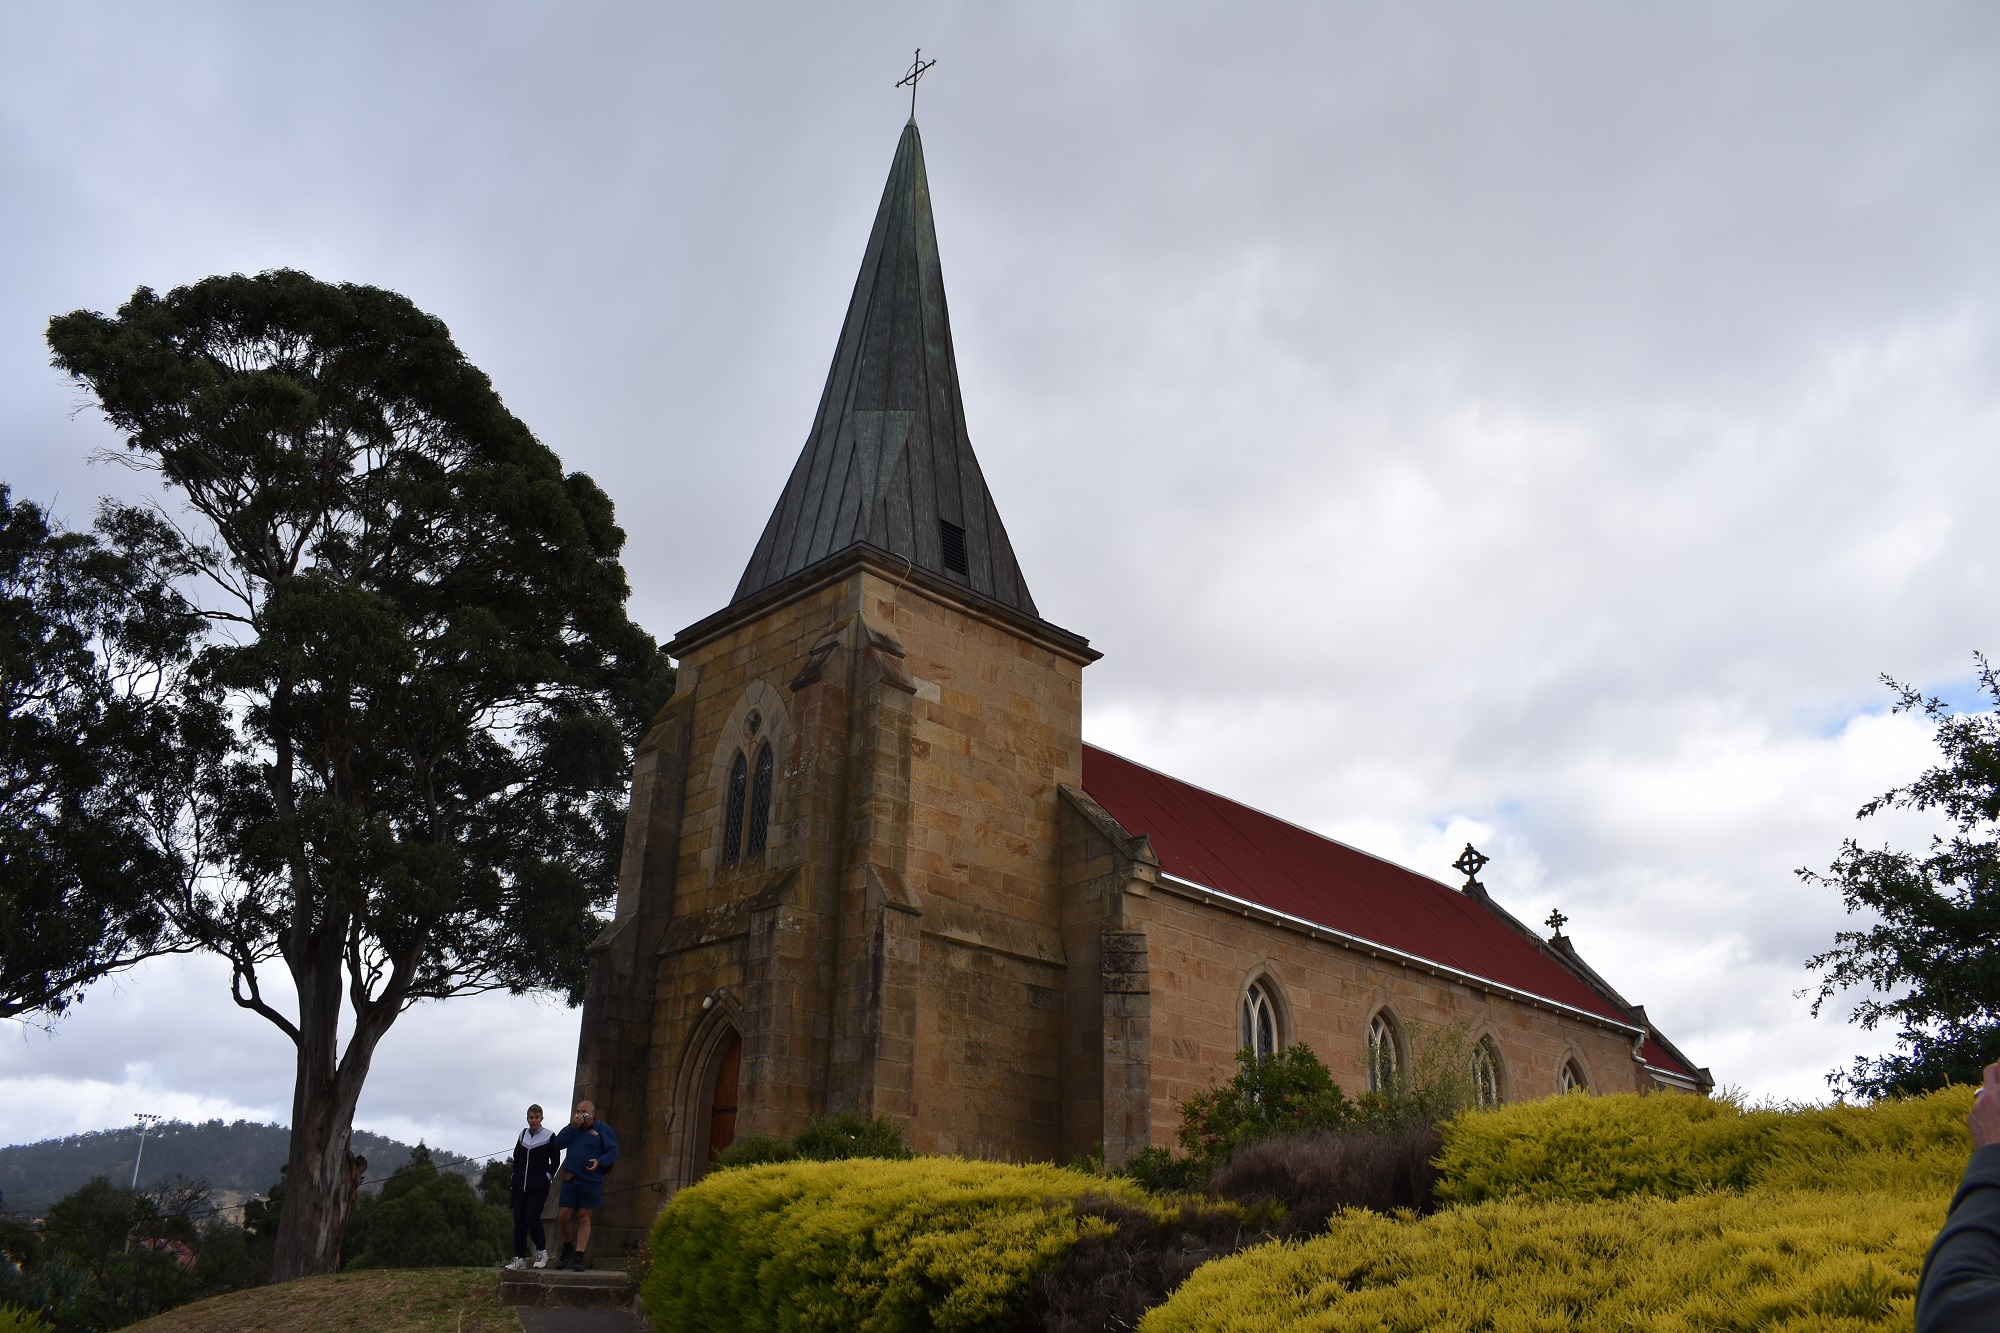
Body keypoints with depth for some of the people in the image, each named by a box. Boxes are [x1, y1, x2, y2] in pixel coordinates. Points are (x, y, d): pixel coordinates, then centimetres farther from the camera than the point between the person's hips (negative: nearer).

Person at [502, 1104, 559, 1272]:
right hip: (520, 1186, 5)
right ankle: (520, 1258, 9)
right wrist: (514, 1178, 13)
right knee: (519, 1221, 2)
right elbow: (516, 1158, 21)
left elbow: (554, 1162, 3)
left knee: (532, 1218, -16)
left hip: (538, 1187, -5)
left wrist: (547, 1176, -8)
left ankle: (541, 1251, 3)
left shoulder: (549, 1136, -2)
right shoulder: (523, 1134, 11)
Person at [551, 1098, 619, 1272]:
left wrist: (600, 1161, -20)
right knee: (563, 1216, 1)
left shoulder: (603, 1130, 3)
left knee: (584, 1218, 0)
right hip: (570, 1180, 3)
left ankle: (579, 1257, 3)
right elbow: (557, 1144, 1)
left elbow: (613, 1152, -3)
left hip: (591, 1181, -3)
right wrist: (572, 1127, -8)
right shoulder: (573, 1128, 14)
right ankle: (567, 1249, 24)